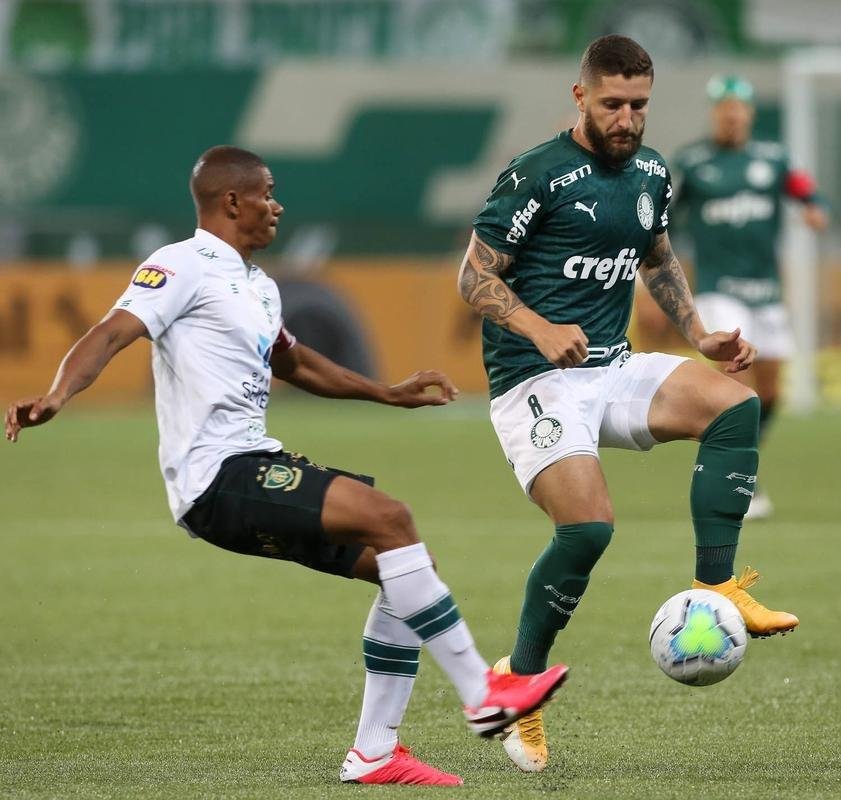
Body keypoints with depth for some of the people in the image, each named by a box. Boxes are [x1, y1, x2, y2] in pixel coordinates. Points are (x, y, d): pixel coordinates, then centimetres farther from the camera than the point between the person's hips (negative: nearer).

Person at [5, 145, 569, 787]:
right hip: (216, 476, -10)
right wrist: (56, 397, -36)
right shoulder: (185, 267, -6)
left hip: (257, 467, 10)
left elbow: (292, 362, 40)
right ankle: (483, 695, -20)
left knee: (402, 563, 4)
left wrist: (389, 394, 42)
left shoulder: (259, 287, 23)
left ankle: (374, 753, 5)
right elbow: (111, 335, -19)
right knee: (387, 517, -23)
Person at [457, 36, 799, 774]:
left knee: (735, 403, -18)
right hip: (535, 381, -7)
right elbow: (475, 276, -10)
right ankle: (519, 683, -4)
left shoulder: (652, 173, 10)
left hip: (613, 368, 7)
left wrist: (700, 336, 14)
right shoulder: (536, 177, -12)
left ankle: (715, 591, -17)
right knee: (589, 526, -23)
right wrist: (541, 330, -26)